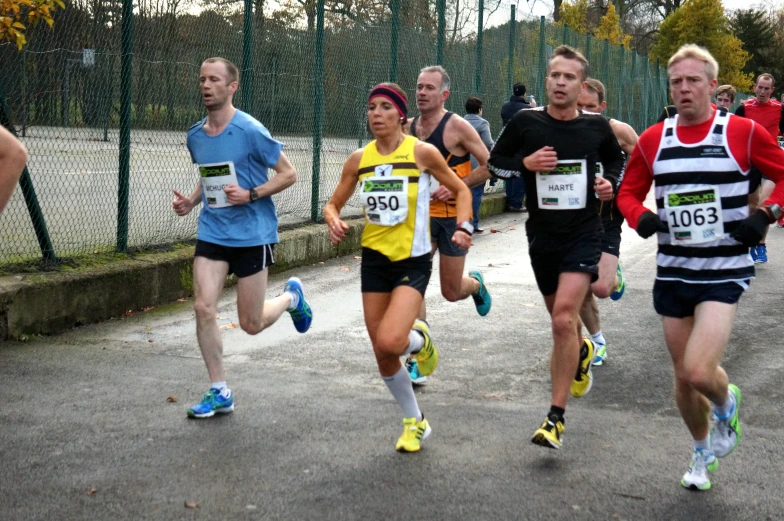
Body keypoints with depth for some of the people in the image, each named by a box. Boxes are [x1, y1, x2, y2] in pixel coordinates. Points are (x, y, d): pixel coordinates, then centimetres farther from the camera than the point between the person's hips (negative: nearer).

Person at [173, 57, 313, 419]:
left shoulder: (250, 131, -13)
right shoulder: (195, 136, 6)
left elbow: (288, 174, -8)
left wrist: (251, 194, -20)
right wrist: (192, 200, 3)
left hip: (253, 234, -5)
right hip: (213, 231, 5)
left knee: (251, 324, 2)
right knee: (203, 307, -10)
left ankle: (291, 297, 36)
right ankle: (219, 392, 4)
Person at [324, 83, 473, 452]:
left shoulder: (422, 153, -8)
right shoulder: (359, 159, 2)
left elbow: (461, 190, 3)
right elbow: (333, 204, 9)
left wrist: (463, 227, -13)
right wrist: (333, 221, -13)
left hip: (413, 262, -4)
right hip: (374, 260, 4)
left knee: (389, 341, -25)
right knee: (383, 357, 7)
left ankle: (420, 339, 13)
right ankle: (415, 421, 30)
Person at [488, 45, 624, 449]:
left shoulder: (597, 126, -2)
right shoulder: (525, 122, -4)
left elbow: (616, 160, 18)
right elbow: (494, 162, 5)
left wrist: (611, 182, -3)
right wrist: (525, 163, -14)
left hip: (584, 233, -2)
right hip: (542, 234, 2)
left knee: (564, 318, -18)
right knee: (561, 318, 17)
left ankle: (556, 417, -12)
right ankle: (582, 352, 55)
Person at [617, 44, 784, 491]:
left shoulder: (742, 132, -7)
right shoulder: (653, 140, 3)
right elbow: (629, 192, 13)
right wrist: (640, 217, -7)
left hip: (724, 273, -4)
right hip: (673, 273, 4)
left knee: (699, 371, -19)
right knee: (683, 377, 12)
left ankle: (727, 404, 19)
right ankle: (703, 453, 38)